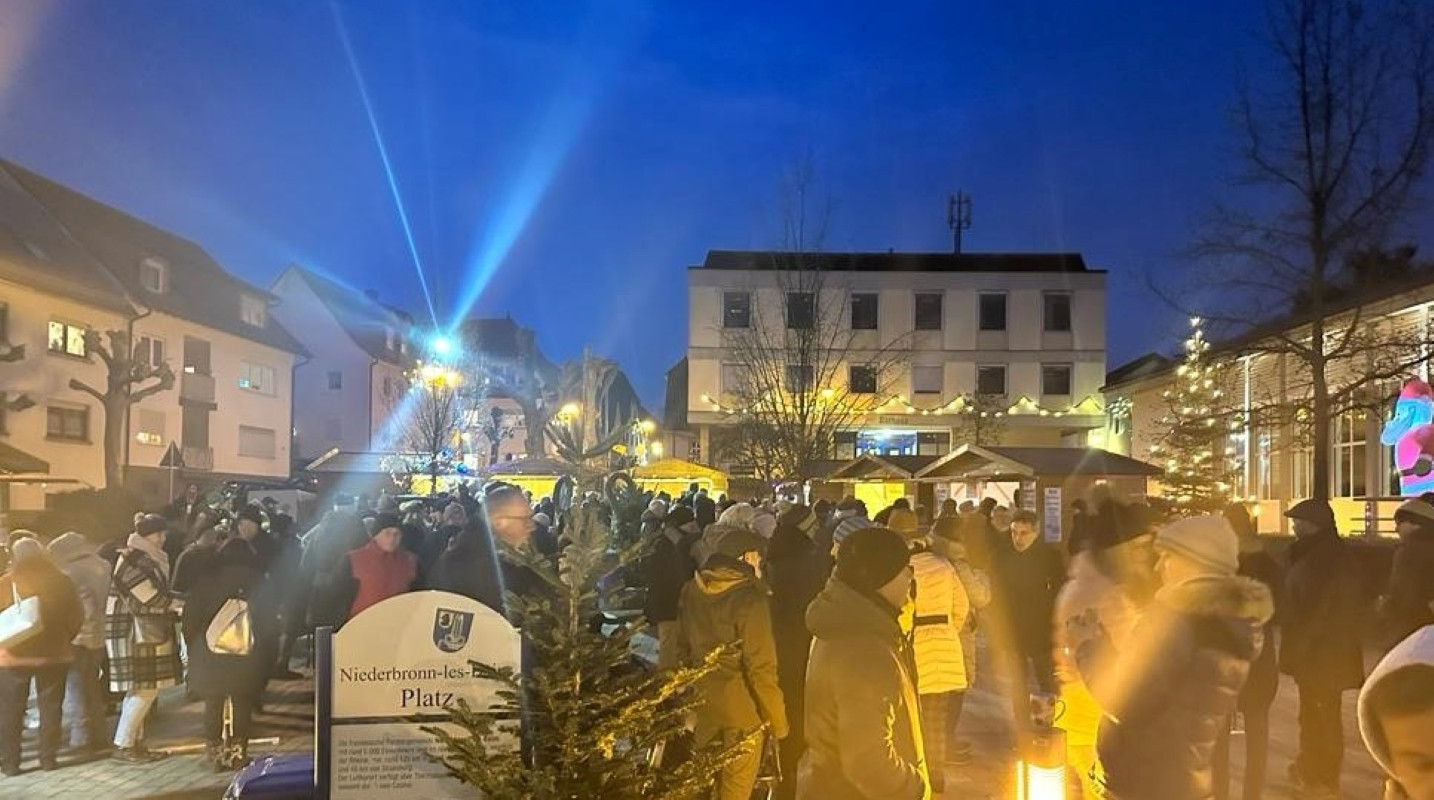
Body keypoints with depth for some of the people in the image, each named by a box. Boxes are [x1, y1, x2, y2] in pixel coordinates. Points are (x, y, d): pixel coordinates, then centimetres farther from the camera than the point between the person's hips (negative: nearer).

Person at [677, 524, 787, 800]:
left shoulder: (692, 590, -2)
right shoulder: (749, 598, -23)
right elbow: (761, 667, -20)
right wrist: (777, 718, -9)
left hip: (701, 701, 6)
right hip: (740, 707, -6)